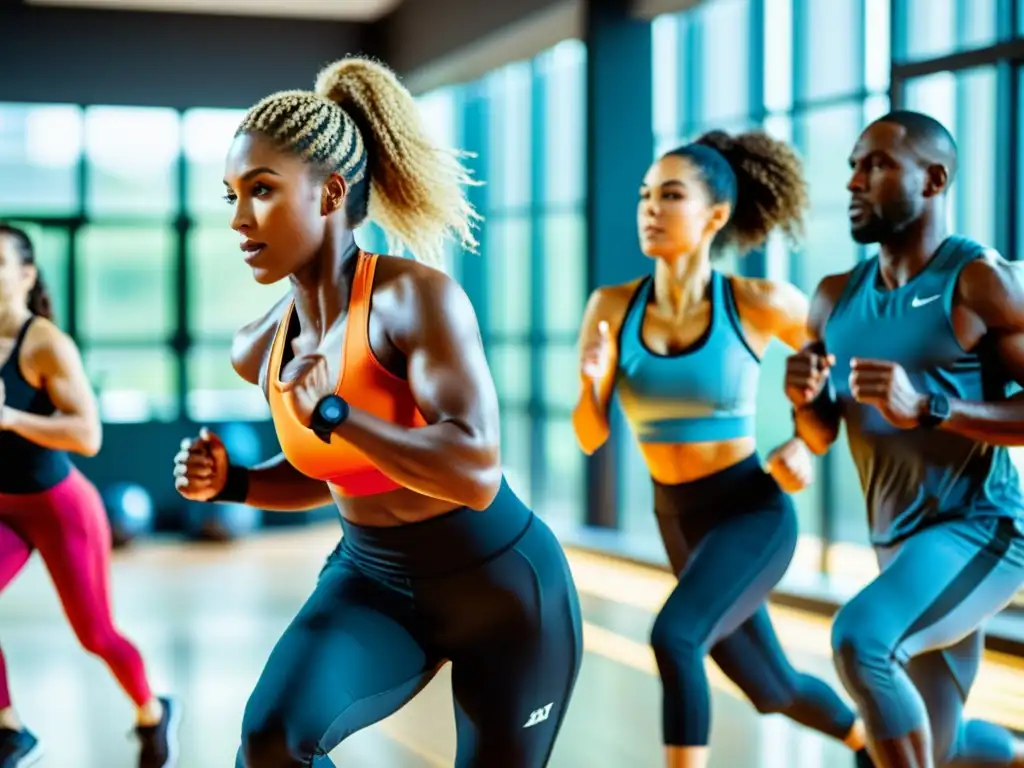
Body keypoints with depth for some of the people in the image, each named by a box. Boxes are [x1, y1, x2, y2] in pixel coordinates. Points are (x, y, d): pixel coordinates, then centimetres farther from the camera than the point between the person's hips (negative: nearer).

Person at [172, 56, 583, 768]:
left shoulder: (415, 296, -24)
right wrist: (231, 481, -4)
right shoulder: (261, 348, -4)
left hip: (501, 585, -4)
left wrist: (333, 412, -31)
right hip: (372, 578, 4)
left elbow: (477, 473, -34)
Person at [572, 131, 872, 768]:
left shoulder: (760, 302, -16)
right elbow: (590, 436, -7)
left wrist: (806, 445, -11)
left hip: (754, 511, -5)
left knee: (674, 639, -32)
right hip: (682, 523, 5)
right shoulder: (611, 306, -9)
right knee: (772, 690, 21)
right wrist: (593, 381, -28)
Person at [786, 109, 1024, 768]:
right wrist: (804, 398, -10)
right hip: (903, 543, 8)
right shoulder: (837, 299, 7)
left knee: (859, 637, -32)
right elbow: (820, 437, 13)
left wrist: (927, 407, -27)